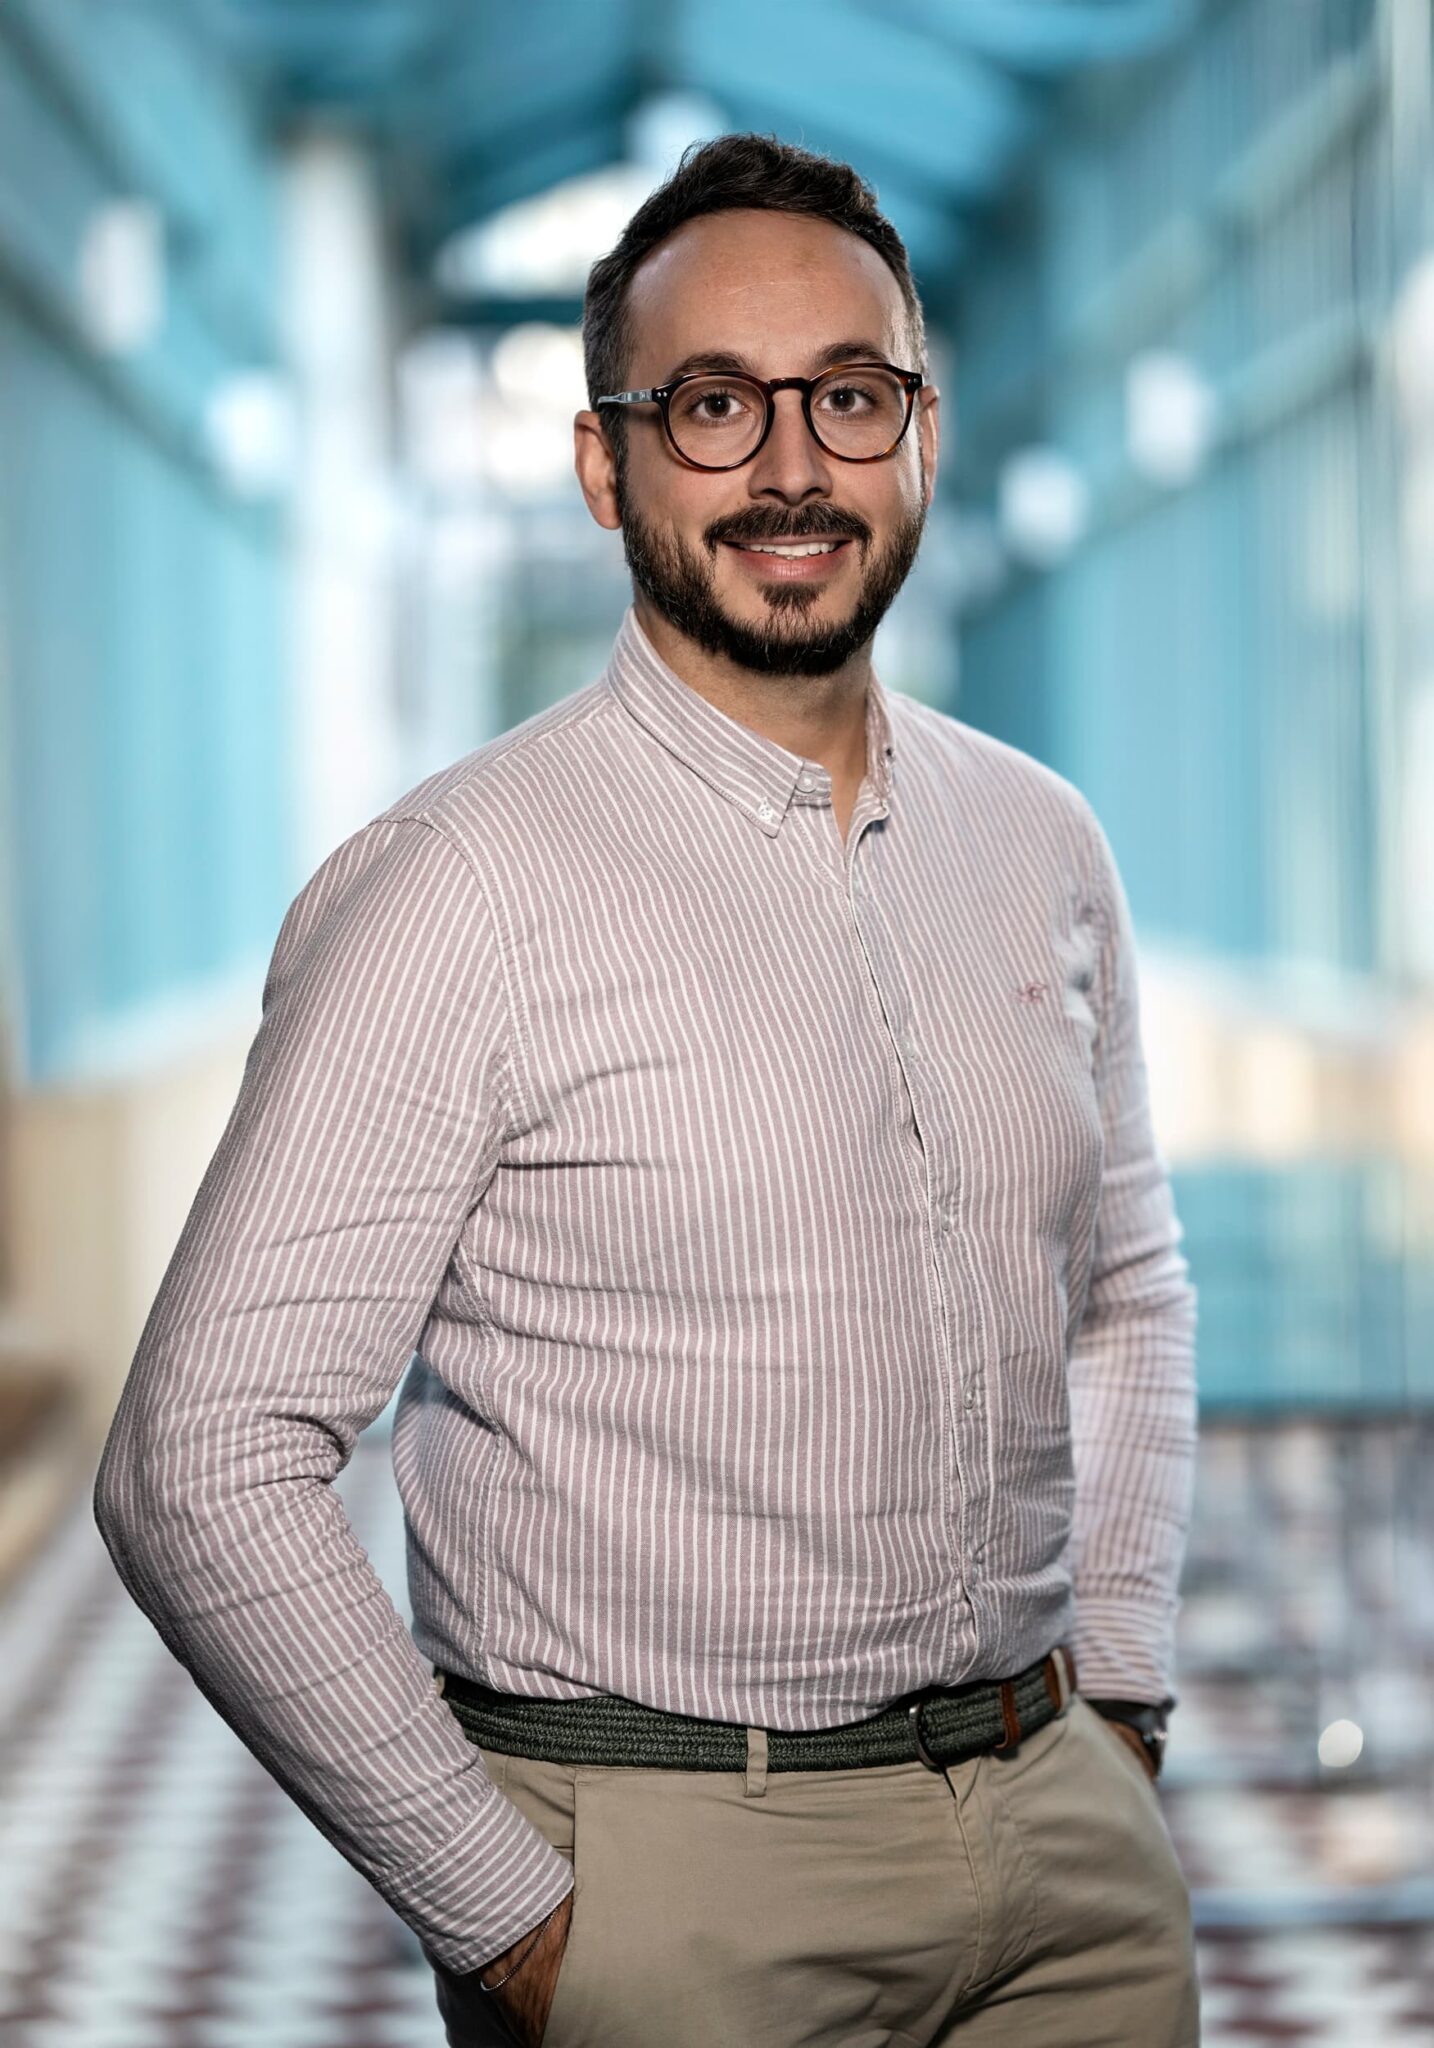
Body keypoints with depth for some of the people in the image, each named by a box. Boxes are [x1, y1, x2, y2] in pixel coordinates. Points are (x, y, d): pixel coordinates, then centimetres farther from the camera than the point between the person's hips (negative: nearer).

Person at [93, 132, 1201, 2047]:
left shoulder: (1043, 845, 5)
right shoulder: (460, 894, -14)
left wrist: (1118, 1706, 9)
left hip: (1066, 1834, 5)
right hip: (670, 1883, -5)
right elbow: (202, 1474, -16)